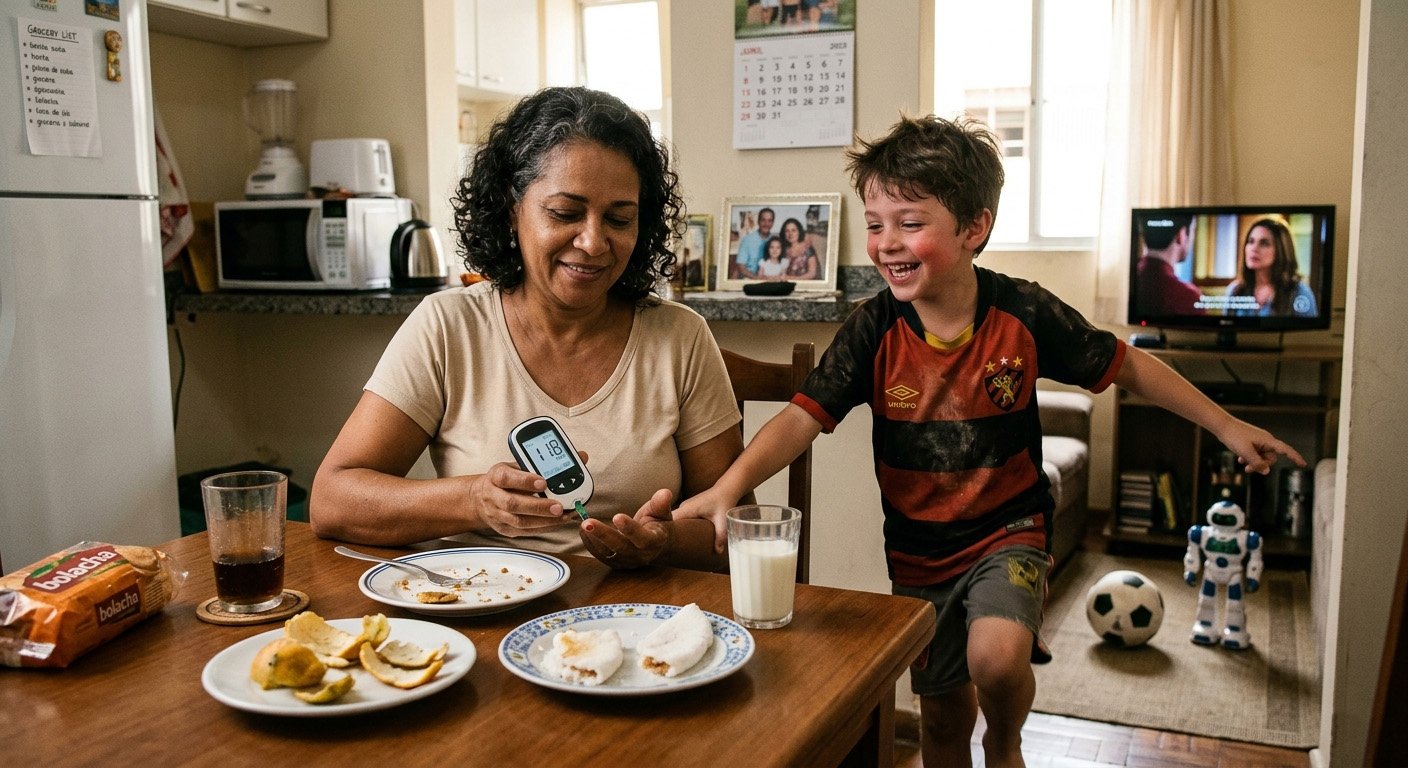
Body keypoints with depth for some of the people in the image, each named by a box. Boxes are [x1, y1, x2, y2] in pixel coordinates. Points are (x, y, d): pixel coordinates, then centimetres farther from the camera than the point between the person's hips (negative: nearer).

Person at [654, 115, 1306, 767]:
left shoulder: (1024, 315, -16)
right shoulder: (873, 332, -15)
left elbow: (1128, 368, -3)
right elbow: (803, 417, -24)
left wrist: (1227, 427, 0)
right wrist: (728, 486, -41)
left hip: (1007, 530, -2)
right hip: (917, 549, 2)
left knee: (996, 657, -27)